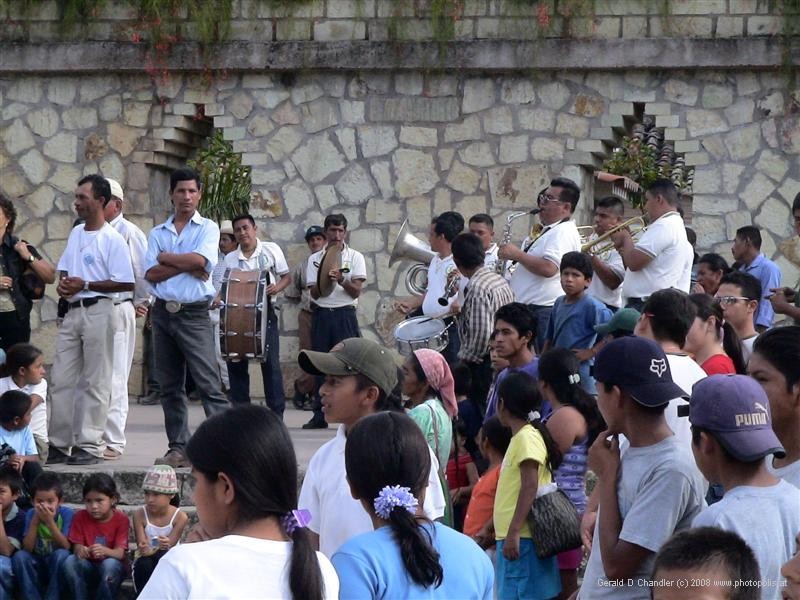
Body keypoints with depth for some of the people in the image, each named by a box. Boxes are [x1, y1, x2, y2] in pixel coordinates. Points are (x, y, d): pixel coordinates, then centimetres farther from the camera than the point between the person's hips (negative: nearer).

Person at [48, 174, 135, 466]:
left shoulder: (112, 239, -9)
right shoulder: (76, 233, 14)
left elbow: (126, 283, -13)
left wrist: (84, 286, -14)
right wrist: (63, 285, 1)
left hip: (98, 311, -7)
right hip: (73, 311, 7)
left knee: (95, 382, -2)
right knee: (62, 380, 5)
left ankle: (90, 445, 0)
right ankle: (59, 444, 10)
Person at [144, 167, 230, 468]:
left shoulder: (208, 228, 4)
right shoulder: (158, 233, 13)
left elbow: (200, 260, -15)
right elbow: (151, 274, 0)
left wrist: (165, 257, -3)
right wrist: (186, 266, -9)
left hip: (194, 313, -4)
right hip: (163, 313, 5)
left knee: (209, 383, -11)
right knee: (169, 386, 7)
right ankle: (178, 447, 12)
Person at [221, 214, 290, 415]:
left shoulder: (271, 250, 2)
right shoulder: (230, 259, 7)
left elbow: (286, 277, 7)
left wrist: (276, 287, -14)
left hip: (264, 311, -3)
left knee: (270, 362, -6)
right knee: (236, 362, 2)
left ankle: (276, 413, -2)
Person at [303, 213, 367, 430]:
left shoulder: (355, 257, 4)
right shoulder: (315, 259, 10)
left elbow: (356, 291, -4)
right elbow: (314, 292, 2)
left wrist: (342, 280, -23)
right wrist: (325, 280, -19)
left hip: (345, 315, -2)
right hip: (321, 315, 2)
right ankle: (320, 415, 8)